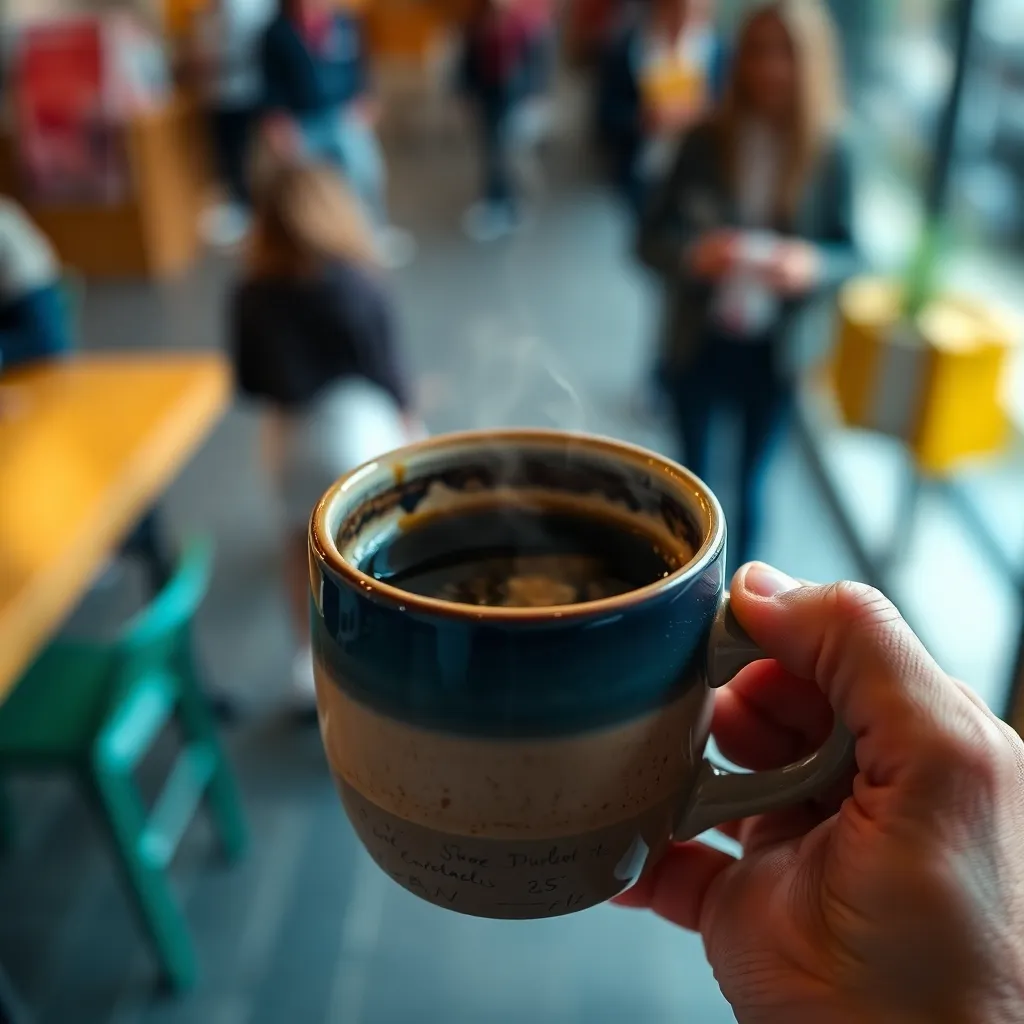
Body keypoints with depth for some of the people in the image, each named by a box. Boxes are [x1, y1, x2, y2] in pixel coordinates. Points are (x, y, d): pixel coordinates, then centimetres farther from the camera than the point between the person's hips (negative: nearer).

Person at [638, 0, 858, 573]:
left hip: (773, 353, 0)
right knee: (693, 478, 16)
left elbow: (851, 256, -3)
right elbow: (652, 239, -7)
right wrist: (694, 252, -28)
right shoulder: (707, 142, -8)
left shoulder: (831, 154, -8)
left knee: (750, 484, 14)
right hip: (700, 344, 1)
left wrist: (812, 265, -25)